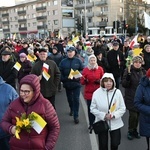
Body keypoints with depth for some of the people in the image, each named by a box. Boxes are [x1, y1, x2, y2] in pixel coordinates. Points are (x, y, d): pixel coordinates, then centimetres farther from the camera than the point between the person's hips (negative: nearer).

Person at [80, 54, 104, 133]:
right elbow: (82, 82, 3)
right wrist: (84, 80, -18)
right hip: (89, 92, 0)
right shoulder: (85, 69, 1)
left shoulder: (100, 69, 2)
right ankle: (91, 125, 14)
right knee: (90, 109, 1)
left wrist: (99, 81, -11)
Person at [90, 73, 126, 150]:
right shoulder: (97, 93, -12)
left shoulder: (117, 92, -9)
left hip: (115, 123, 1)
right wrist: (103, 115, -18)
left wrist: (114, 115, -19)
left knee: (115, 144, 10)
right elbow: (93, 108, -6)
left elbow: (122, 108, -4)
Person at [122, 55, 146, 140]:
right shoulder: (128, 70, -10)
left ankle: (135, 130, 31)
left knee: (138, 114, 11)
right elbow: (124, 84, -16)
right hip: (131, 97, -4)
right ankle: (130, 131, 16)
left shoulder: (143, 71, 3)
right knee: (133, 115, -7)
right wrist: (128, 74, -27)